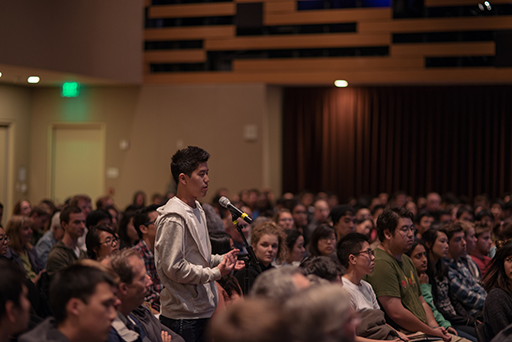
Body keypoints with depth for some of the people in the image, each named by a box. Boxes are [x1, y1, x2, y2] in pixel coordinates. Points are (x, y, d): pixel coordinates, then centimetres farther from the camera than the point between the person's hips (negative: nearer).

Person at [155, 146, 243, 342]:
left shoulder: (197, 210, 15)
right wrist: (215, 272, -15)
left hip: (203, 310, 9)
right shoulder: (173, 218, -17)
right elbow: (174, 267, -21)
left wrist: (220, 260, 8)